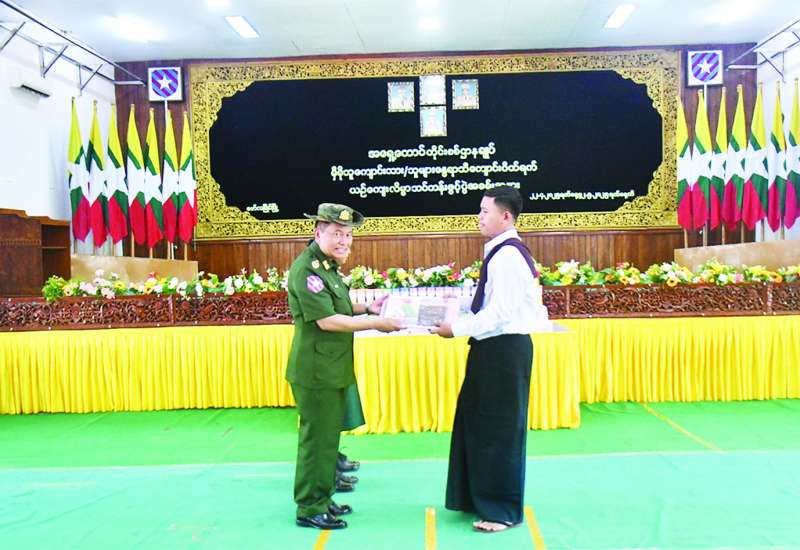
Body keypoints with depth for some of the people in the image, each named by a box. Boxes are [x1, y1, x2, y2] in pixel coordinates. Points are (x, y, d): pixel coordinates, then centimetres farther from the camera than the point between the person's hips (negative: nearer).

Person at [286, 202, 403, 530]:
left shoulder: (328, 266, 13)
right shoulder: (307, 269, -19)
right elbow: (326, 320, -23)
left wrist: (367, 308, 7)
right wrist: (375, 324, -18)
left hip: (332, 369, 10)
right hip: (316, 371, -10)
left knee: (329, 435, 18)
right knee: (317, 438, 1)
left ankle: (321, 497, 31)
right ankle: (309, 508, 14)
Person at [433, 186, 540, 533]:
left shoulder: (507, 256, -18)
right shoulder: (501, 252, 12)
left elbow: (500, 312, -23)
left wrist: (456, 329, -16)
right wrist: (459, 321, 8)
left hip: (504, 350, -10)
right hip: (494, 348, 10)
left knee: (498, 429, 2)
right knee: (476, 424, 17)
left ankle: (503, 510, 18)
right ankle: (481, 496, 32)